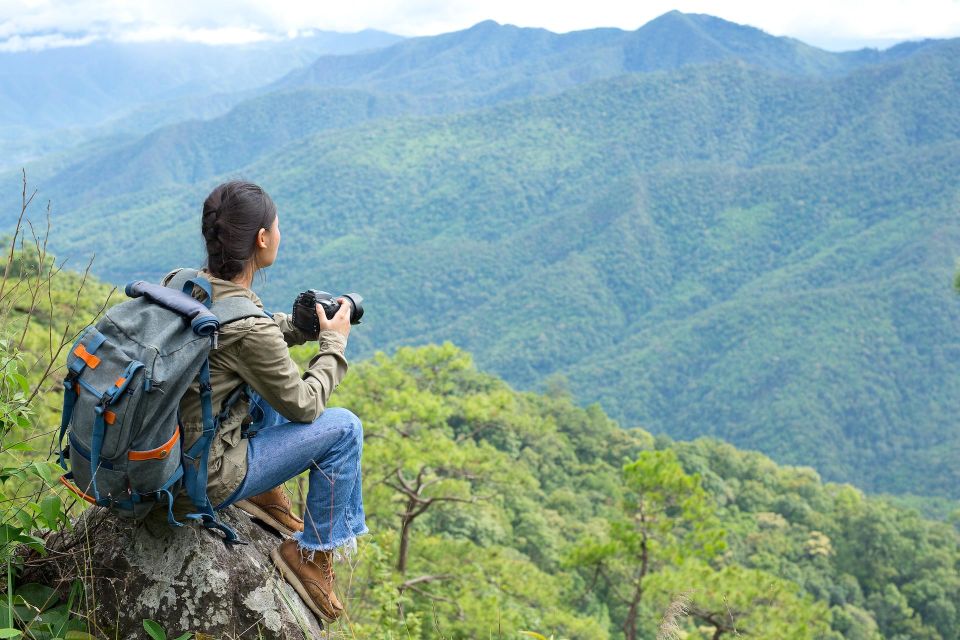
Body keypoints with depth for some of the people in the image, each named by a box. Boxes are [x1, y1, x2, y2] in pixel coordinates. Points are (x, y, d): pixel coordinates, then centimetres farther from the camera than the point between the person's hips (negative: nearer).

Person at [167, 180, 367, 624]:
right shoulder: (248, 327, -28)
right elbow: (303, 406, -12)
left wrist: (301, 325, 8)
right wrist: (333, 341, 1)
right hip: (203, 478, -8)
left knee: (273, 376, 23)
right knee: (344, 427, 0)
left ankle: (264, 493, 27)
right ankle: (312, 553, 12)